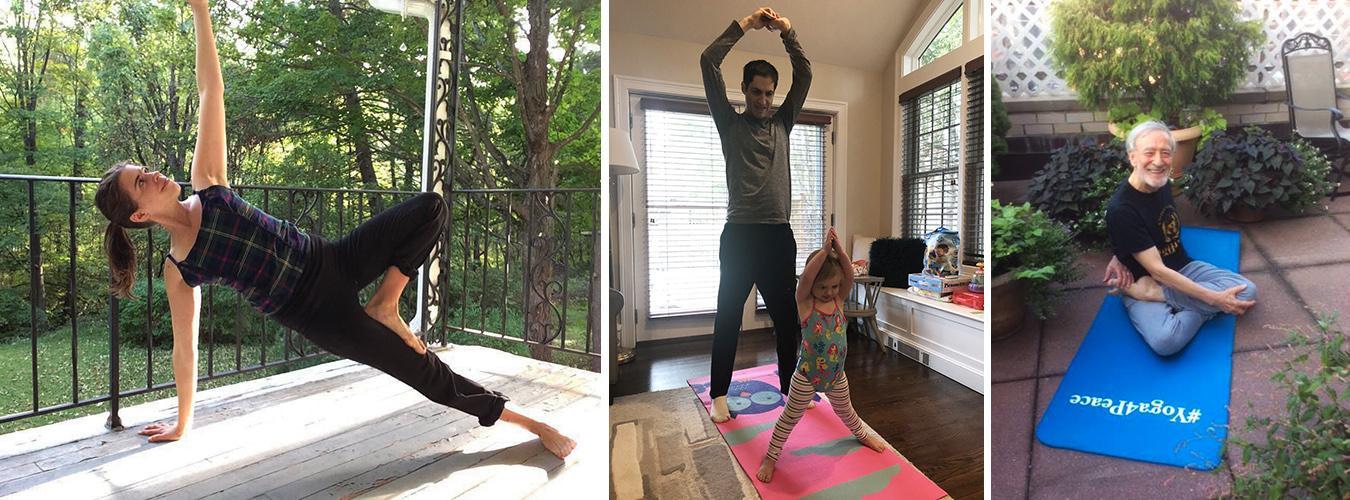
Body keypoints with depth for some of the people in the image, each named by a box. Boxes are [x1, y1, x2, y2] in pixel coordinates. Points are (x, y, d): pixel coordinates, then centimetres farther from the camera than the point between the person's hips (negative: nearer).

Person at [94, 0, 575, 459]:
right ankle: (528, 422, 11)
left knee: (430, 207, -12)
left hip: (331, 261, 5)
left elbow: (211, 92, -1)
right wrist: (182, 423, 10)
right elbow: (185, 347, 3)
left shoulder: (207, 186, 1)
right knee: (429, 374, -4)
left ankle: (384, 306, -5)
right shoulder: (179, 267, -7)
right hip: (317, 315, -5)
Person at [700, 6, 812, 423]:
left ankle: (790, 386, 26)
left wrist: (788, 33, -2)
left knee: (786, 317, 11)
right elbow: (708, 63, -2)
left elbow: (804, 75, 9)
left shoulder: (782, 122, 15)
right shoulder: (730, 123, 6)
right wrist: (744, 26, -2)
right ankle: (719, 394, 15)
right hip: (739, 234, -3)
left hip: (778, 235, 3)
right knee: (728, 318, 4)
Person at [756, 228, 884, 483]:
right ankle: (770, 457, 19)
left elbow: (849, 275, -18)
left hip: (836, 373, 5)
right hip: (807, 374, -4)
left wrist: (839, 248, -26)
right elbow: (806, 277, -33)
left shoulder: (839, 299, -3)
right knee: (790, 417, 6)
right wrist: (825, 250, -34)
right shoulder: (804, 302, -15)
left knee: (845, 411, 28)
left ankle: (862, 435, 55)